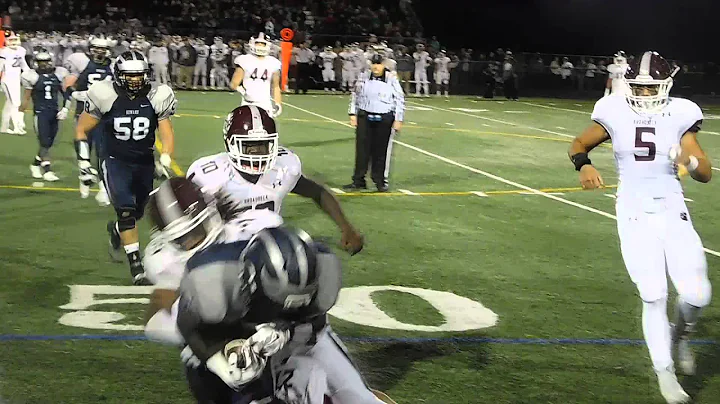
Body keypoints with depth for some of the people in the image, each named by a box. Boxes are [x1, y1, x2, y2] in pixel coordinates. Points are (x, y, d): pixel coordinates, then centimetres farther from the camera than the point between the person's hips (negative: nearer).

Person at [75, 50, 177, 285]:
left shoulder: (157, 97, -8)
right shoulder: (105, 96, -13)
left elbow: (167, 134, -3)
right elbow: (82, 130, -2)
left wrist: (164, 161, -19)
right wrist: (83, 162, -7)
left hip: (145, 162, 3)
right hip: (115, 161, -3)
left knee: (137, 213, 16)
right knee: (126, 210, -19)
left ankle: (116, 231, 51)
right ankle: (136, 264, -11)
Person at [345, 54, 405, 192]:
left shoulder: (392, 80, -4)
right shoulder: (363, 78, 3)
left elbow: (400, 100, 0)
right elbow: (355, 96, 12)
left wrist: (398, 119, -3)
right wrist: (353, 114, 7)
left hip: (384, 120, -2)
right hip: (364, 117, 2)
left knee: (381, 151, 2)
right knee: (362, 150, 3)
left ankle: (381, 181, 14)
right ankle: (358, 181, 10)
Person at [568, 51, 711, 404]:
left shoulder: (679, 116, -1)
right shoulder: (616, 115, -3)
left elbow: (707, 174, -3)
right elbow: (579, 144, 12)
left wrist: (691, 162, -25)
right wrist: (584, 165, -10)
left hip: (673, 212, 1)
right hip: (635, 215, -1)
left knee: (696, 295, -9)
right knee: (654, 297, -7)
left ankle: (681, 335, 27)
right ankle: (664, 372, 12)